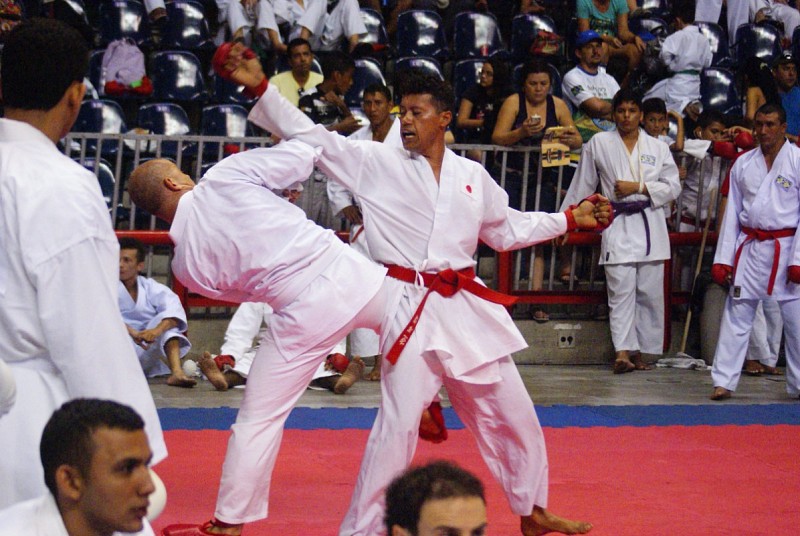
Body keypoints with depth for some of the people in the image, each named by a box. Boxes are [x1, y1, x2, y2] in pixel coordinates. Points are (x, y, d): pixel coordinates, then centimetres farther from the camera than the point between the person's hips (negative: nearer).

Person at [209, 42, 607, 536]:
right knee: (399, 423, -13)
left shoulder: (472, 176, 9)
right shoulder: (378, 163, -2)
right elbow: (311, 136, -8)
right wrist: (260, 87, -16)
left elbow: (507, 229, 22)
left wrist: (570, 219, 19)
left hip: (468, 307, 5)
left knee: (512, 414, 14)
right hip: (410, 309, -5)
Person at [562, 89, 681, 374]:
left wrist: (638, 187, -7)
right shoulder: (599, 144, 6)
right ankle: (623, 351, -18)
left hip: (650, 225, 2)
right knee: (621, 292, -11)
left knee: (649, 293, 2)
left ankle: (638, 351, 11)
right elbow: (583, 185, 12)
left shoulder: (658, 147, 9)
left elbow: (673, 186, 5)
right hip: (618, 225, -2)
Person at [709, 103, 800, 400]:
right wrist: (723, 258, 5)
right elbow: (732, 213, 10)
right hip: (750, 249, 3)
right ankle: (724, 381, 8)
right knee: (736, 315, 3)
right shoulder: (743, 163, 8)